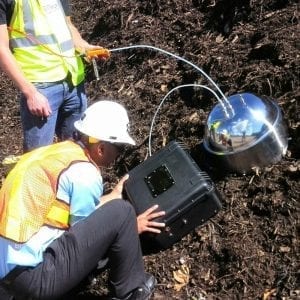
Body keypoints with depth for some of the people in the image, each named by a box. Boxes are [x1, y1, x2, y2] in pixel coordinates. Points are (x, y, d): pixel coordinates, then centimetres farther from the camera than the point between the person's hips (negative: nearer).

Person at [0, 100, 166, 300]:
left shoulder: (56, 152, 10)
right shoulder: (84, 172, -14)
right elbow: (85, 236, -5)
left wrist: (112, 196, 31)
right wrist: (132, 227, 8)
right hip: (32, 275, -9)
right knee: (121, 212, -8)